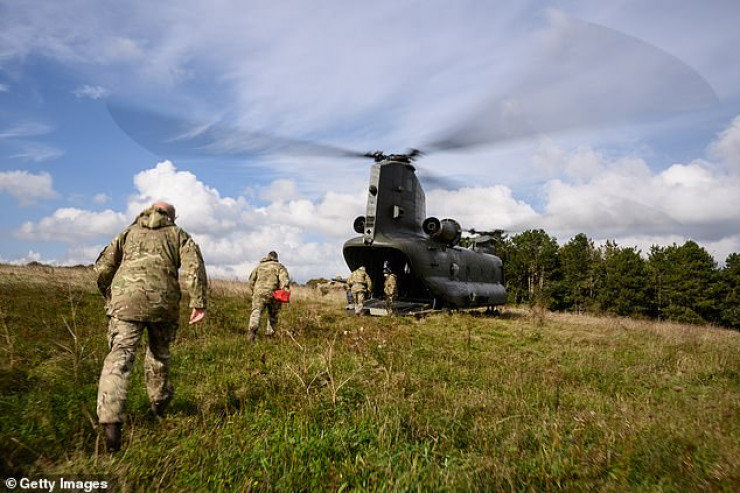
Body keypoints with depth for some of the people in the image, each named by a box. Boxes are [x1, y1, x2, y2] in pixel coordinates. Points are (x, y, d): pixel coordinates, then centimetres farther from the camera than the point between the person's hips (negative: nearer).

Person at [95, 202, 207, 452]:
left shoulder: (129, 232, 24)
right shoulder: (178, 235, 17)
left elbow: (103, 267, 17)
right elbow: (194, 266, -1)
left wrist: (109, 296, 32)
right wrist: (198, 303, -5)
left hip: (126, 298, 1)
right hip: (163, 300, 0)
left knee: (120, 356, -3)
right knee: (159, 350, 20)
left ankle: (110, 420, -16)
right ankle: (159, 402, 36)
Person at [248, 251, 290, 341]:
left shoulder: (259, 266, 18)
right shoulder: (279, 266, 9)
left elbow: (251, 279, 17)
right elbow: (284, 278, -9)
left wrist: (254, 291, 26)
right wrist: (285, 288, -18)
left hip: (259, 293, 1)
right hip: (273, 294, 0)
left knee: (256, 312, -8)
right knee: (273, 315, 16)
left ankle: (253, 328, -32)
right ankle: (270, 333, 20)